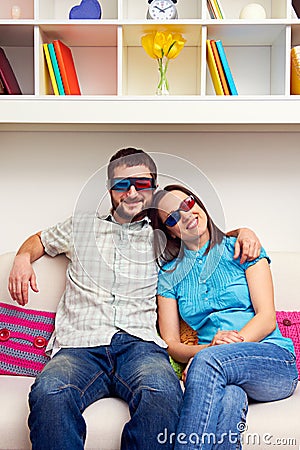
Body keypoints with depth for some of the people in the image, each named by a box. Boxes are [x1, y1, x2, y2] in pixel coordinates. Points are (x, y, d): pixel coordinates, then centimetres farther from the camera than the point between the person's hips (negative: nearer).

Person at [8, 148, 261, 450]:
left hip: (140, 343, 0)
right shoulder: (80, 226, 24)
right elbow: (40, 240, 39)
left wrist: (243, 231, 12)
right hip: (79, 345, 1)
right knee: (49, 394, -35)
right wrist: (23, 258, 16)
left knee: (162, 393, -36)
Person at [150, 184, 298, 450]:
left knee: (209, 361, -34)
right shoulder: (169, 275, 13)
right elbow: (170, 344, 7)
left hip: (274, 360, -1)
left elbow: (267, 318, -2)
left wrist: (218, 350, -19)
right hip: (219, 370, 1)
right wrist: (209, 347, -15)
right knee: (228, 398, -37)